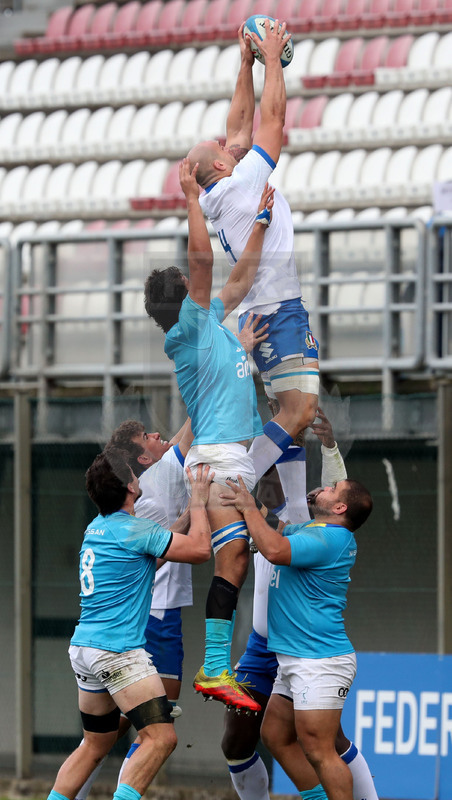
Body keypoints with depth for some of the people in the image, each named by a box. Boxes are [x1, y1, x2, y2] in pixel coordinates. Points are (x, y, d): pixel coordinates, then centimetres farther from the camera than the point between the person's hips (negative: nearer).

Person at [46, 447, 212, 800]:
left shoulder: (96, 528, 14)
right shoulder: (133, 530, -12)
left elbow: (164, 539, 30)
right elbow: (199, 548, -8)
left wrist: (192, 506, 30)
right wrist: (199, 501, 4)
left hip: (83, 649, 9)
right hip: (117, 652, -9)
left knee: (96, 744, 18)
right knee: (161, 737, -13)